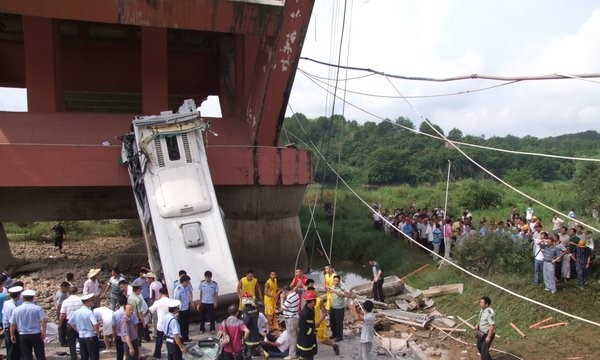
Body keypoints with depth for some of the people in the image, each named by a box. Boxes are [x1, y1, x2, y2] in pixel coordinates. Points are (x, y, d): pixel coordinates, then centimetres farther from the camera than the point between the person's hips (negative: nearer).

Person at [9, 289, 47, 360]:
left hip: (23, 335, 2)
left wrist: (12, 335, 15)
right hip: (36, 335, -2)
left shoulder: (16, 310, -1)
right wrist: (44, 332, -12)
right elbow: (43, 320, -17)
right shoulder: (38, 308, -8)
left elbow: (12, 324, 3)